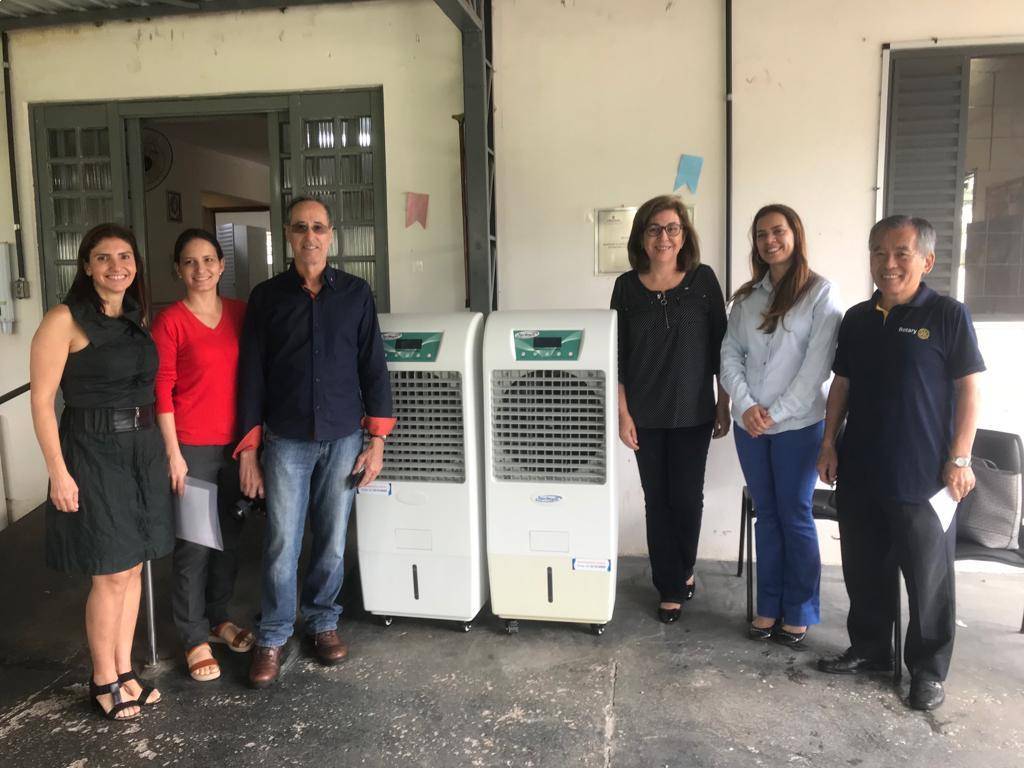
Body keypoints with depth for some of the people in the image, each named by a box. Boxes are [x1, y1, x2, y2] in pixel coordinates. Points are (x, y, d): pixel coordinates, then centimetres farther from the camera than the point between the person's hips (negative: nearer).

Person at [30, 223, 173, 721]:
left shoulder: (138, 319, 9)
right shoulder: (65, 321, -11)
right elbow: (41, 400, -12)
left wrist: (161, 449, 8)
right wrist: (58, 472, -15)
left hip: (143, 450, 6)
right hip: (93, 453, -6)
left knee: (133, 567, 13)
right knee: (112, 574, 0)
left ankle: (124, 670, 28)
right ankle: (103, 681, 20)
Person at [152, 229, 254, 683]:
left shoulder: (240, 313, 6)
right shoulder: (170, 321, -8)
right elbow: (162, 392, -9)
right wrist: (173, 454, -12)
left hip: (235, 443, 5)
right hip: (193, 447, -5)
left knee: (229, 535, 15)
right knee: (193, 544, 3)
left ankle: (219, 618, 33)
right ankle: (194, 638, 18)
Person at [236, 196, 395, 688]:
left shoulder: (356, 293, 4)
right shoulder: (267, 296, 3)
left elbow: (373, 367, 4)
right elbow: (252, 373, 3)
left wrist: (377, 440, 0)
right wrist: (248, 448, 1)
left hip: (343, 438, 1)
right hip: (286, 440, 0)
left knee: (332, 540, 9)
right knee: (281, 542, 2)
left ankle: (323, 621, 29)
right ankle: (272, 636, 19)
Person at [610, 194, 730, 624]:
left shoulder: (703, 280, -2)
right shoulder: (627, 286, -1)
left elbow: (720, 347, 1)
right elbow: (617, 356, 1)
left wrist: (723, 406, 0)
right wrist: (623, 413, -4)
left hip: (693, 412, 0)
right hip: (646, 414, 1)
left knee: (687, 497, 5)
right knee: (657, 499, 7)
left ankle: (682, 572, 32)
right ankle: (670, 588, 22)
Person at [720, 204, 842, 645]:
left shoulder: (820, 293, -3)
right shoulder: (746, 297, 11)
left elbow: (817, 363, -10)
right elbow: (729, 355, 6)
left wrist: (777, 412, -13)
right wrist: (746, 406, -9)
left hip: (798, 424, -4)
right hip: (749, 425, 4)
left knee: (795, 517, 3)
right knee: (766, 515, 11)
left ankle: (800, 612, 17)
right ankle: (768, 607, 21)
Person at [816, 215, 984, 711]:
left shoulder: (948, 315, -6)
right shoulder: (857, 318, 8)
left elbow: (968, 388, -6)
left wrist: (959, 458, -10)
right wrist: (829, 442, 7)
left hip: (924, 476, -5)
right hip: (860, 472, 5)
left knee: (928, 578, 6)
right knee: (864, 570, 15)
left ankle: (928, 670, 22)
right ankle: (869, 650, 32)